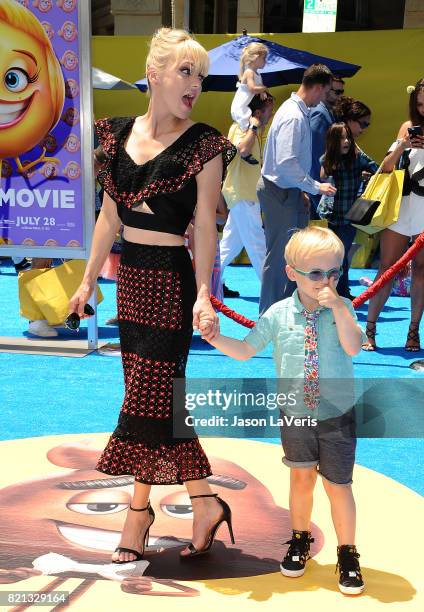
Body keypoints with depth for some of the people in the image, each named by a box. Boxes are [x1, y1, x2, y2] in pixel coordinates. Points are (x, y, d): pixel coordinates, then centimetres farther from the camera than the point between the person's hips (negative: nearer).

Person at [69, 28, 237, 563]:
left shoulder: (202, 144, -6)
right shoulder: (120, 134, 8)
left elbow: (204, 224, -10)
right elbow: (110, 214, 12)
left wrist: (204, 293, -20)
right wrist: (89, 281, 14)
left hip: (171, 280, -6)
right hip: (130, 276, 6)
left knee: (148, 396, -2)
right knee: (159, 396, 10)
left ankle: (139, 511, 17)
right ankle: (205, 503, 22)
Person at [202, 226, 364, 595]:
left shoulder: (341, 308, -9)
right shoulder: (279, 314, -7)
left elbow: (353, 347, -24)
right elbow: (246, 350, -1)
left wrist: (338, 307, -31)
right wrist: (215, 338, -17)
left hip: (337, 417, -1)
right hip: (295, 415, 2)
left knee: (338, 485, 5)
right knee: (302, 479, 16)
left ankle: (347, 553, 25)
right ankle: (301, 540, 39)